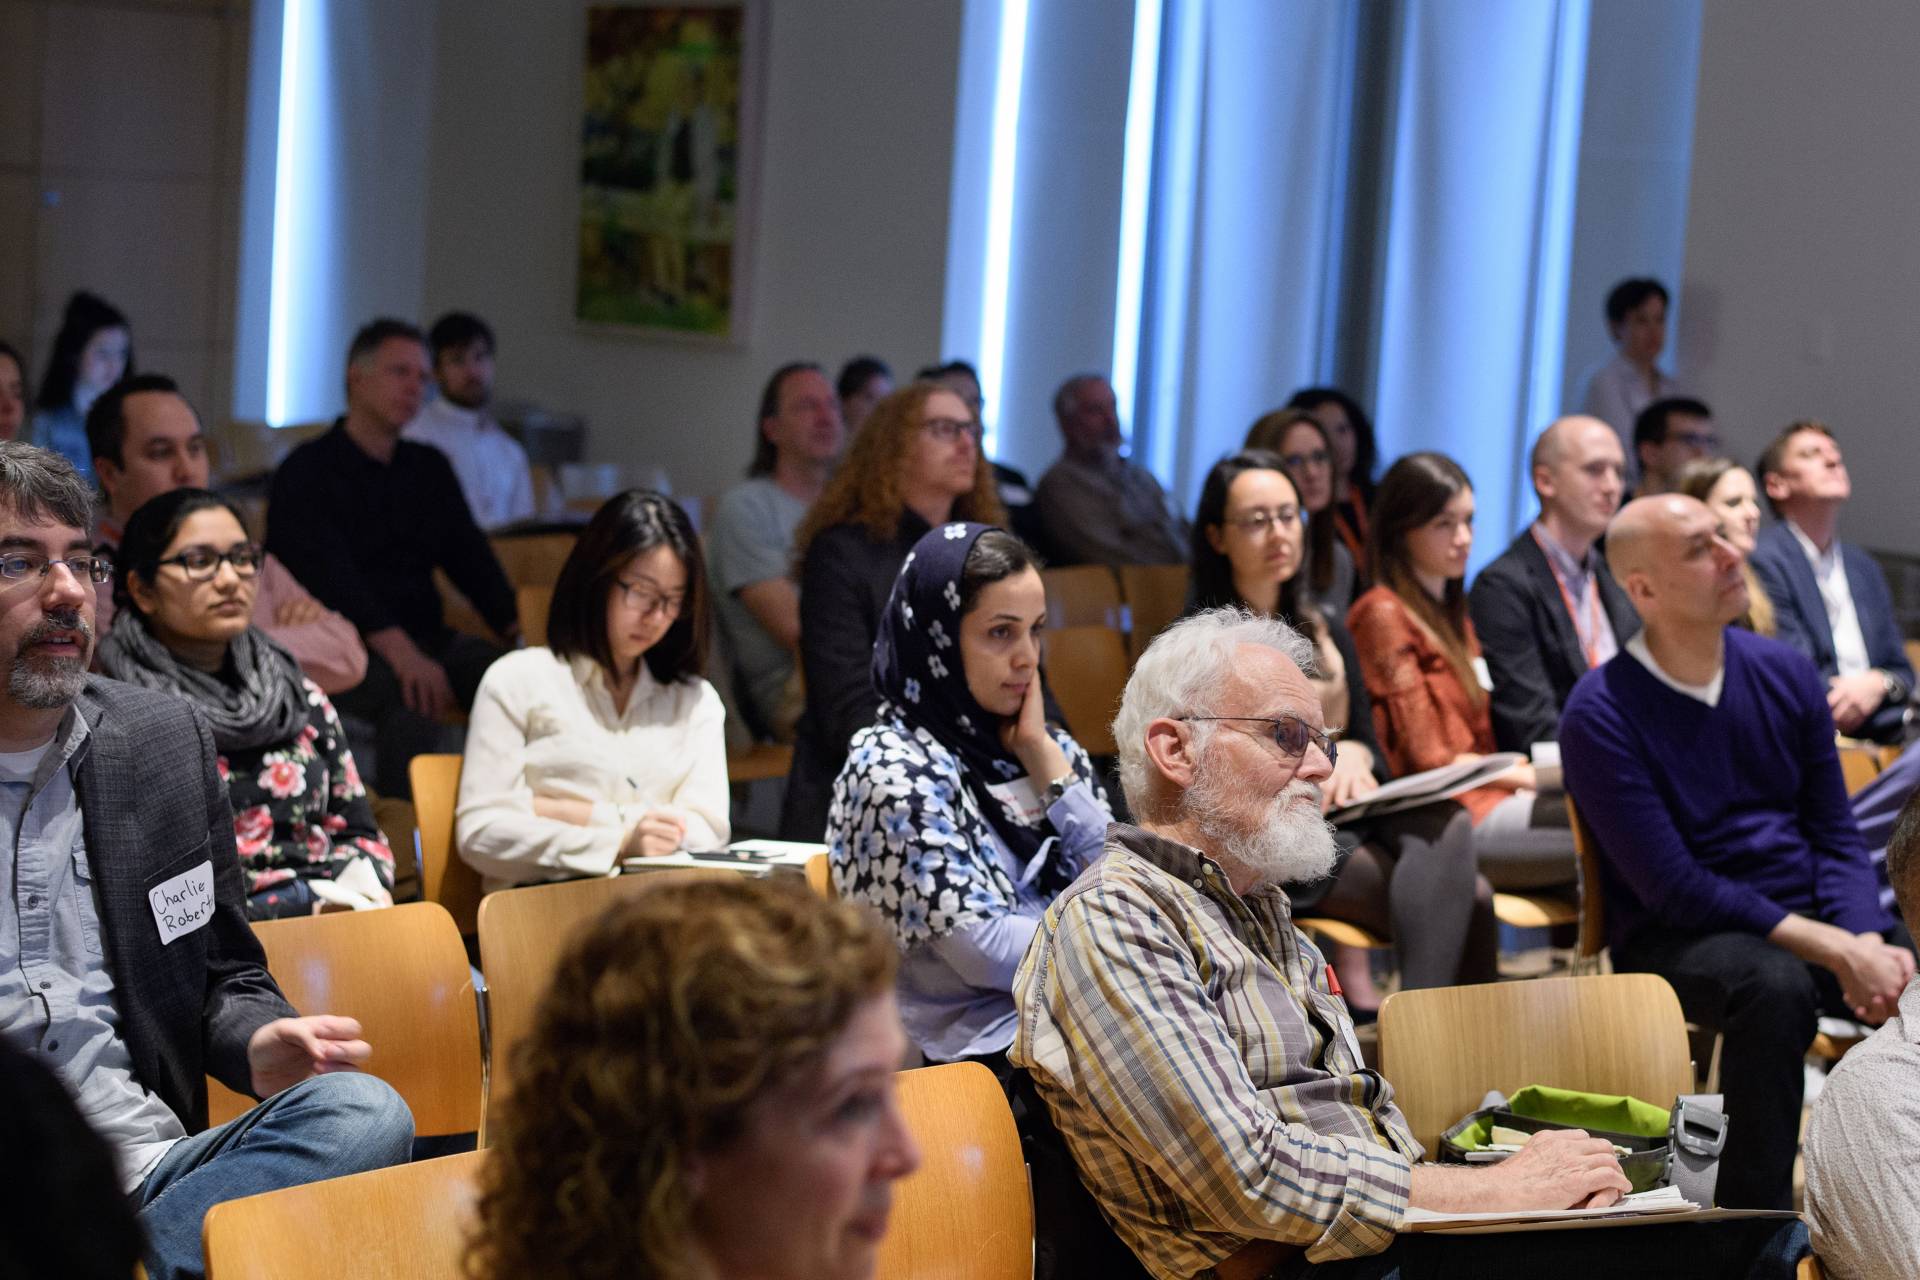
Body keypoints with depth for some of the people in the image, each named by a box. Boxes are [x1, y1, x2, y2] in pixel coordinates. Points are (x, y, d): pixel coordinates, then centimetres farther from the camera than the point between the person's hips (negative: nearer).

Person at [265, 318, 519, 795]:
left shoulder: (429, 468, 19)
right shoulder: (308, 471, -3)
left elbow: (469, 555, 12)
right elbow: (327, 573, -17)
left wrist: (517, 626, -9)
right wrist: (395, 648, -32)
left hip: (422, 639, 6)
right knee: (416, 696, -36)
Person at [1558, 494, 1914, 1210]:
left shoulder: (1785, 674, 7)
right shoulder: (1601, 714, -11)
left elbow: (1835, 834, 10)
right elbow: (1673, 887, -16)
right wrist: (1833, 951, -21)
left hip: (1810, 917, 5)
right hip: (1675, 937, -5)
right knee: (1775, 987, -37)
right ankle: (1755, 1220, -25)